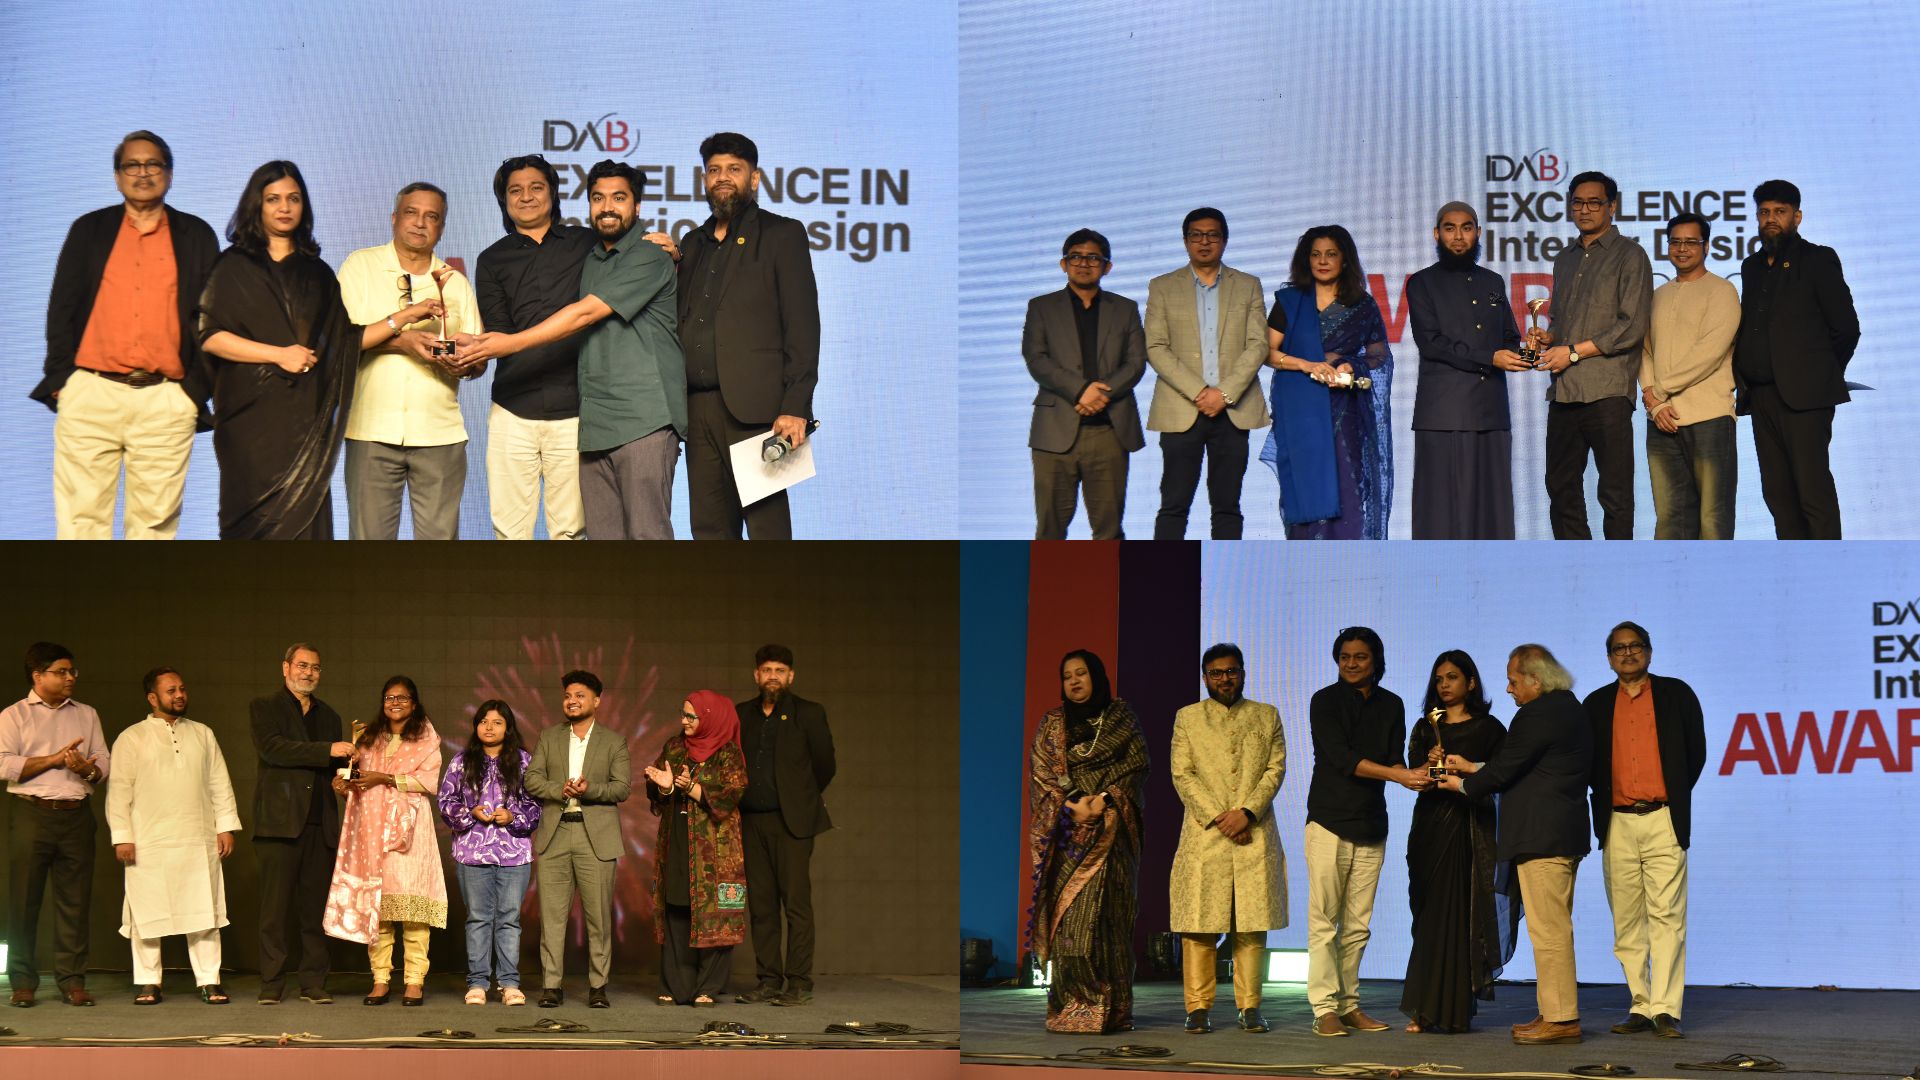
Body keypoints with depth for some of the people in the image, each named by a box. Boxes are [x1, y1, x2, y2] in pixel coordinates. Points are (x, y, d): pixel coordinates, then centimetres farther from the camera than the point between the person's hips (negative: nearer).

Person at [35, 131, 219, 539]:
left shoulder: (197, 236, 12)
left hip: (166, 402, 0)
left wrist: (199, 390, 2)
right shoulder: (89, 230, 14)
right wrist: (60, 377, 2)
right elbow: (61, 309, 12)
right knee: (82, 517, -4)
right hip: (90, 396, 0)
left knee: (154, 520, -1)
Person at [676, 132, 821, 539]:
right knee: (709, 529, 6)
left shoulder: (781, 235, 3)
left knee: (766, 526, -8)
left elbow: (802, 326, -5)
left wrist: (795, 407, -13)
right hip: (699, 408, 6)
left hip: (754, 409, -6)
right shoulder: (693, 243, 22)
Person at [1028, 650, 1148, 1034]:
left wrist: (1105, 801, -13)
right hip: (1066, 830, 1)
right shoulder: (1051, 725, 13)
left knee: (1106, 913, -7)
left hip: (1111, 830, -1)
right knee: (1068, 913, -7)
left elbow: (1135, 768, 3)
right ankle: (1072, 1005, -8)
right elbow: (1041, 772, 5)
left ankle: (1109, 1008, -6)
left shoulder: (1123, 722, 10)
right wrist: (1072, 804, -11)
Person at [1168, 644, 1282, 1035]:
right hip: (1203, 835, -1)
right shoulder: (1187, 718, 12)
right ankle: (1198, 1007, -1)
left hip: (1254, 834, 1)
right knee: (1200, 924, -5)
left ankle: (1249, 1006, 3)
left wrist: (1247, 811, -10)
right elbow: (1182, 774, 3)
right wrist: (1216, 817, -9)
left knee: (1252, 924, -1)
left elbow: (1275, 769, 4)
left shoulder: (1267, 717, 15)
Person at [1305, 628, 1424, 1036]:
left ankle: (1348, 1004, 10)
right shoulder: (1325, 701, -1)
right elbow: (1341, 757, -12)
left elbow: (1394, 758, 8)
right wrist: (1398, 774, -21)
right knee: (1324, 920, -7)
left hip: (1371, 825, 4)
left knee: (1358, 925, 5)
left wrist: (1412, 775, -16)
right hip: (1329, 820, -4)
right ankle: (1325, 1008, -6)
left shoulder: (1391, 705, 13)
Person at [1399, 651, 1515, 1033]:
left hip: (1470, 827, -3)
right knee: (1429, 915, 1)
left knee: (1460, 914, -5)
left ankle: (1454, 1008, -3)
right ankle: (1425, 1010, 0)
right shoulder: (1425, 726, 13)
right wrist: (1429, 765, -13)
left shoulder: (1487, 727, 3)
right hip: (1430, 825, 3)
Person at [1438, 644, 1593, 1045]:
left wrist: (1463, 785, 4)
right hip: (1565, 834, 11)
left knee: (1548, 930, -7)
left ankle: (1561, 1019, -5)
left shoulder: (1538, 715, -16)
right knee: (1554, 929, 14)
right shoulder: (1568, 707, 16)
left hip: (1542, 838, -11)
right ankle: (1556, 1013, 18)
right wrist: (1472, 768, 18)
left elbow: (1505, 768, -12)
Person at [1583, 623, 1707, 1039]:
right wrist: (1606, 797, 8)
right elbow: (1588, 762, 18)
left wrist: (1675, 796, 7)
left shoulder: (1676, 694, 6)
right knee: (1626, 920, 3)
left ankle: (1665, 1009, -10)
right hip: (1616, 824, 3)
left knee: (1666, 915, -9)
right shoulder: (1596, 704, 12)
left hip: (1662, 821, -3)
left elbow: (1696, 751, 9)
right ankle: (1640, 1007, 8)